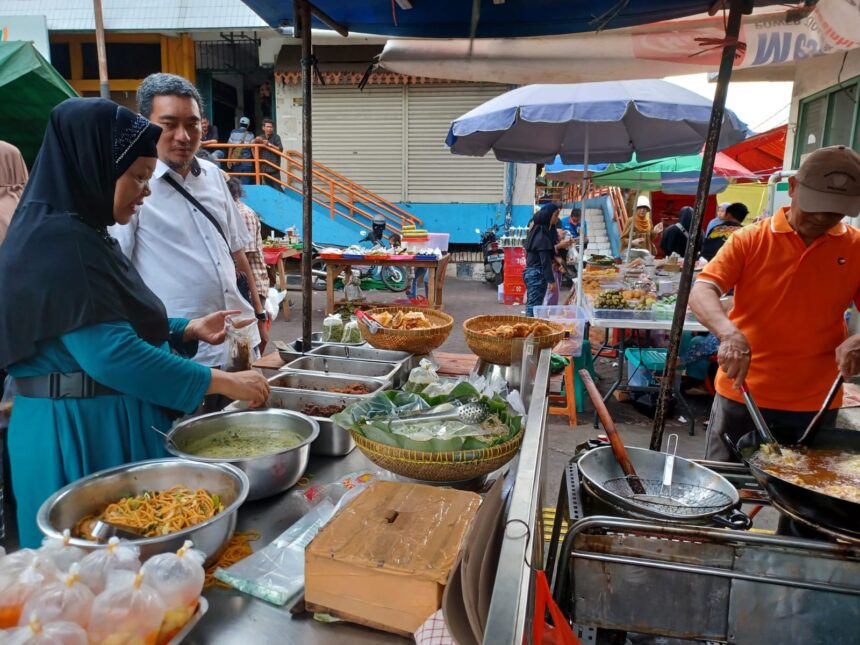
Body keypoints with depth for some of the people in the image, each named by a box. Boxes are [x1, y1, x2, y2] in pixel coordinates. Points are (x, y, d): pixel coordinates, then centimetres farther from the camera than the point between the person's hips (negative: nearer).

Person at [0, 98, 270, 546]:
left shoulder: (81, 235, 10)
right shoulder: (58, 243, -20)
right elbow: (110, 354, -27)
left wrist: (187, 331, 6)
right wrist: (222, 382, -23)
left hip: (112, 422, 10)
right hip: (80, 433, -9)